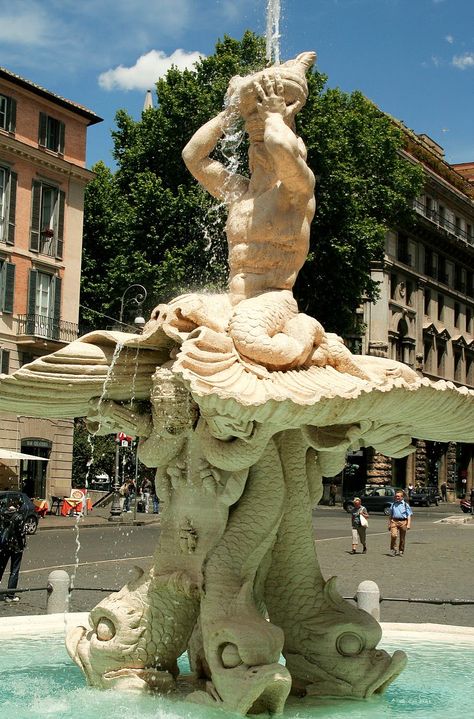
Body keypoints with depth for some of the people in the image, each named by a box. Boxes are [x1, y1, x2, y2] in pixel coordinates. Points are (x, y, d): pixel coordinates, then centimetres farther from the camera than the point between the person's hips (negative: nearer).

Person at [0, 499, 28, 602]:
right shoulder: (19, 517, -15)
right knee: (14, 571, 6)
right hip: (16, 547, -4)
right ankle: (10, 595, 6)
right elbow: (22, 533, -13)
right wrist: (23, 545, 0)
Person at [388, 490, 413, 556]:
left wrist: (408, 524, -8)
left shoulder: (405, 504, 4)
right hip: (394, 521, 1)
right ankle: (393, 549, -5)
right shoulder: (393, 504, 13)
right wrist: (389, 524, 18)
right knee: (393, 535, -19)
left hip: (403, 522, -1)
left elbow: (409, 515, 2)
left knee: (402, 538, 6)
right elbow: (390, 515, 20)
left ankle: (401, 551, 20)